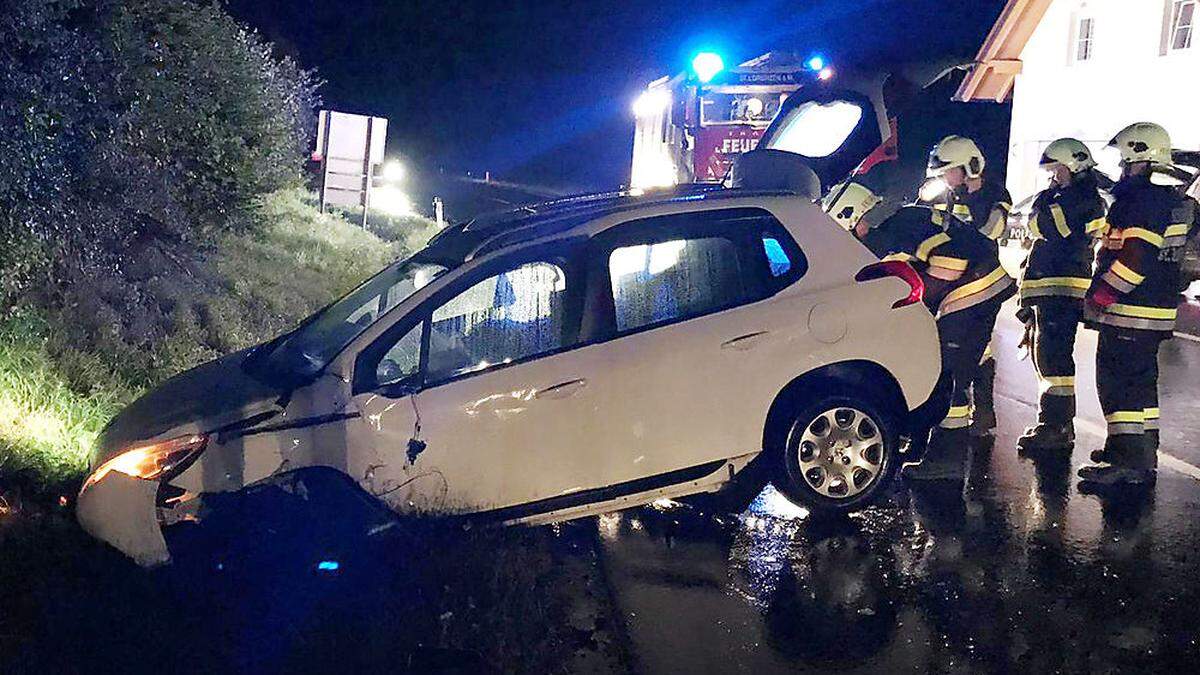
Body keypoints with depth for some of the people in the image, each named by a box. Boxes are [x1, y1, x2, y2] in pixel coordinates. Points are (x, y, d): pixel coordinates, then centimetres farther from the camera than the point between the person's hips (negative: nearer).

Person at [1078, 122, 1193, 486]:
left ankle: (1127, 460, -9)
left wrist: (1100, 294, -18)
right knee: (1141, 381, 19)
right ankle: (1143, 453, 28)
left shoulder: (1145, 200, -18)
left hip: (1128, 312, -11)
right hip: (1157, 311, 11)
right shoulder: (1171, 201, 16)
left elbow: (1136, 256, -25)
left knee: (1117, 383, -8)